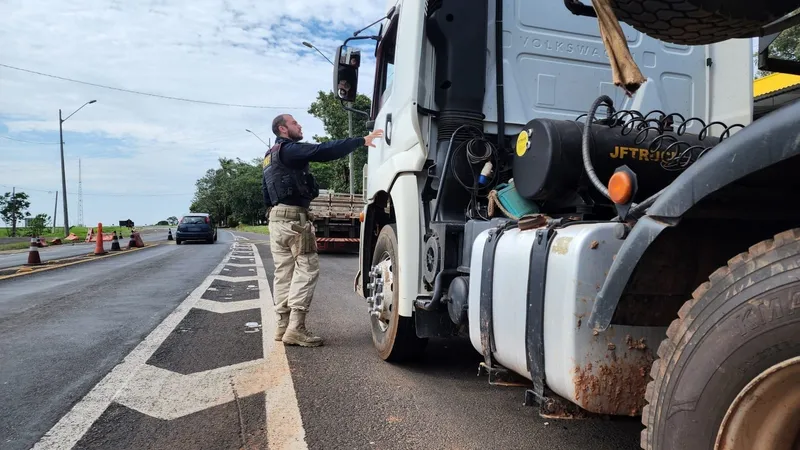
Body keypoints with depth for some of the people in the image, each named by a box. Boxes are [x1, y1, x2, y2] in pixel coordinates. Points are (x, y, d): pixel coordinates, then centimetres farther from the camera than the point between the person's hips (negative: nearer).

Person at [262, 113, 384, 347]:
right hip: (293, 217, -10)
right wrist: (361, 141, -20)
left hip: (276, 217, 10)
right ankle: (296, 328, -13)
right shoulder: (289, 149, -8)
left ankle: (283, 326, 12)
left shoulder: (269, 157, 23)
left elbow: (266, 191, 25)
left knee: (284, 272, 9)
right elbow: (325, 150, -19)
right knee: (306, 268, -9)